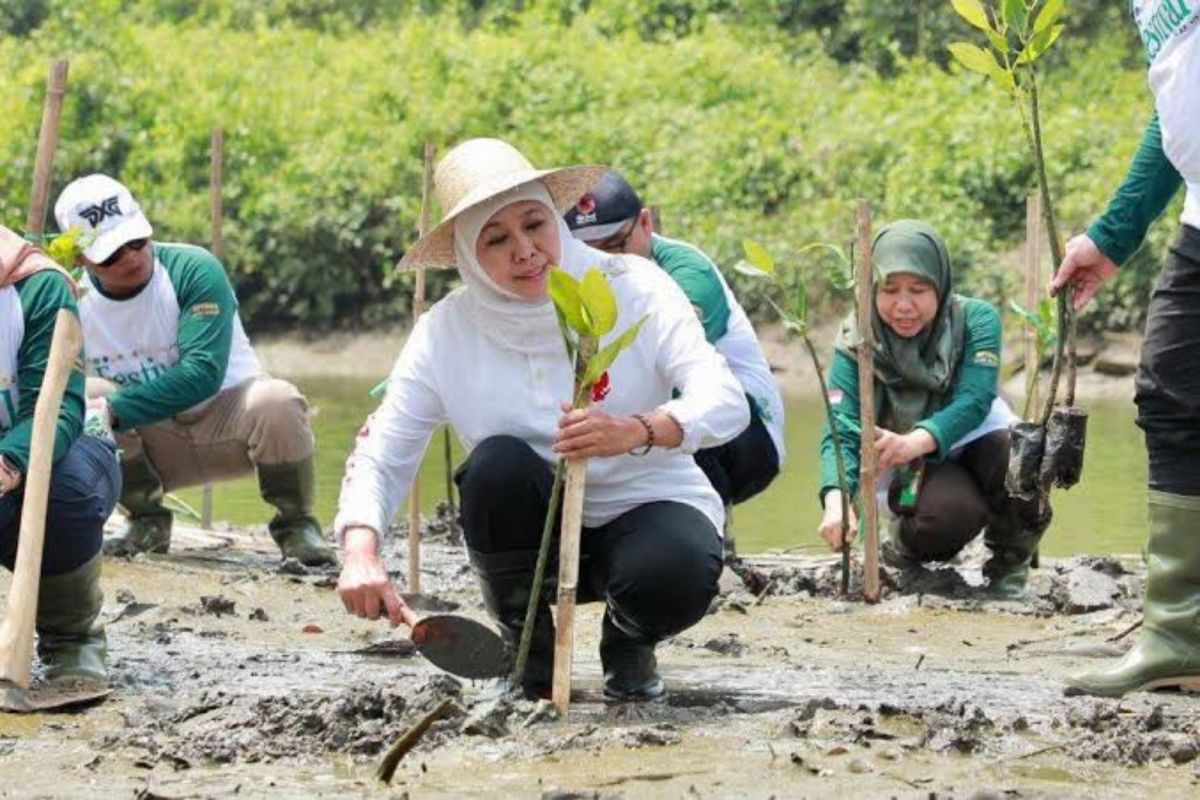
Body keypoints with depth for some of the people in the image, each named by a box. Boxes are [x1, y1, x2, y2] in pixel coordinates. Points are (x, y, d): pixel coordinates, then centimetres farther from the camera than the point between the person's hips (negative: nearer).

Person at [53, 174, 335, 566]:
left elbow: (203, 374, -28)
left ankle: (295, 524, -8)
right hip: (152, 444, 2)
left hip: (225, 419, -2)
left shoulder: (194, 270, -19)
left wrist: (115, 410, -36)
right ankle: (148, 522, -5)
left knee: (276, 402, -35)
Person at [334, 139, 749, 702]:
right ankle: (527, 652, -6)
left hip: (646, 507, -2)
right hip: (535, 540, 2)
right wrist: (360, 552, -32)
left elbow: (726, 403, -24)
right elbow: (379, 457, -11)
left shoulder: (633, 288, -13)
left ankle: (629, 641, 4)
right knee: (496, 462, -30)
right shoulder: (445, 333, -8)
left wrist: (637, 430, -46)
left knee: (674, 574, -35)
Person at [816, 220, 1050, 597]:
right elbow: (842, 430, -24)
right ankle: (908, 545, 2)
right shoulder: (856, 341, -15)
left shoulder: (976, 319, -16)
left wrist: (917, 441, -52)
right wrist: (836, 499, -46)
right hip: (912, 469, -1)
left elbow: (974, 401, -31)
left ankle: (1009, 561, -4)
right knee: (948, 512, -36)